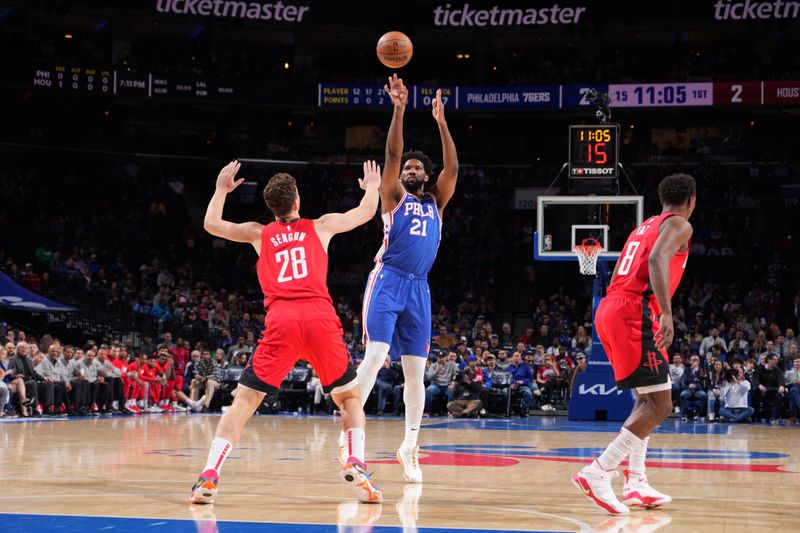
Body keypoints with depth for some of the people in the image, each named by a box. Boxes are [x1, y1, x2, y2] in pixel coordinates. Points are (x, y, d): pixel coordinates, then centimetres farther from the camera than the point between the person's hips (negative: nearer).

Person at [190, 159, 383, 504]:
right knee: (350, 395, 18)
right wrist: (372, 185, 54)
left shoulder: (260, 234, 20)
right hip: (320, 317, 0)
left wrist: (221, 189, 42)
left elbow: (211, 224, 27)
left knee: (244, 400, 4)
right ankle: (356, 466, -3)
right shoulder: (320, 227, 20)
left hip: (280, 320, 0)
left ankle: (210, 475, -10)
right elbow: (366, 212, 34)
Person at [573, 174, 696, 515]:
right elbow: (657, 260, -19)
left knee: (647, 400, 20)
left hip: (609, 309, 9)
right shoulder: (679, 225, 1)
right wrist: (667, 312, -29)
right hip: (634, 314, -9)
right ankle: (598, 473, -21)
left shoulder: (644, 227, 27)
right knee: (659, 404, -9)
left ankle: (636, 483, 13)